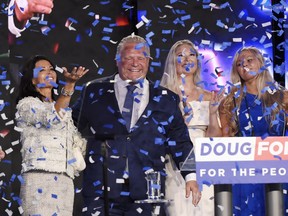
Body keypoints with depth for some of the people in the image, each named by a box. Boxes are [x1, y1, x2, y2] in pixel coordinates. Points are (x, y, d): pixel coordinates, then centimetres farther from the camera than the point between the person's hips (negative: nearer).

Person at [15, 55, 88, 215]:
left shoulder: (62, 108, 27)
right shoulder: (26, 104, 5)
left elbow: (78, 143, 26)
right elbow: (51, 118, -16)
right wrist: (70, 85, -24)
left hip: (65, 180, 6)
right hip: (40, 177, -6)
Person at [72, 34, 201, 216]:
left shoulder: (166, 99, 12)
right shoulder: (95, 92, 11)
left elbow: (180, 142, 10)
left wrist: (191, 176, 3)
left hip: (147, 191, 0)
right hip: (101, 191, 0)